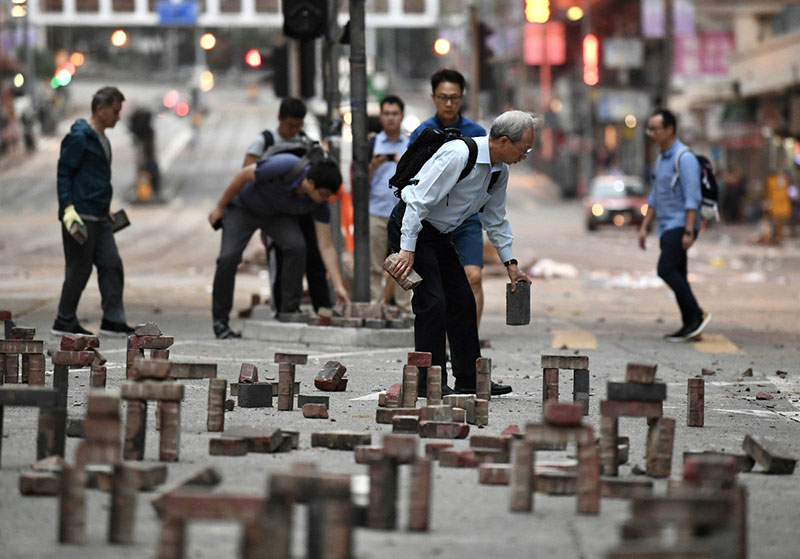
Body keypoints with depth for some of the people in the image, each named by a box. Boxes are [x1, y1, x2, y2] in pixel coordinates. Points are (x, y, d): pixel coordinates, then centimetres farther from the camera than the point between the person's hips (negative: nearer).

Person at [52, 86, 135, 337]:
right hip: (80, 217, -9)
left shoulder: (102, 140, 17)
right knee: (79, 269, -3)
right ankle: (64, 322, 7)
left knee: (112, 265, 4)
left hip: (99, 219, 9)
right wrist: (68, 208, -20)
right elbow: (64, 173, -13)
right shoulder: (79, 138, -11)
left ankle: (113, 321, 6)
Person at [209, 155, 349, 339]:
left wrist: (338, 286, -22)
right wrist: (220, 208, -13)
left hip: (278, 214, 3)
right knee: (229, 257, -20)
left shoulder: (319, 204, -23)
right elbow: (243, 175, -23)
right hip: (243, 207, -3)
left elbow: (326, 247, -16)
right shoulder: (284, 167, -38)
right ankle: (220, 320, -4)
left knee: (296, 246, -24)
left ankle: (289, 311, -12)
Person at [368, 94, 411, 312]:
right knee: (374, 266, -2)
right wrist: (373, 166, -10)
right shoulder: (372, 144, 10)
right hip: (376, 212, 0)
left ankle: (405, 308, 3)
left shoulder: (412, 145, 11)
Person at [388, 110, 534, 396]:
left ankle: (469, 379, 15)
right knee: (432, 302, -15)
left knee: (462, 302, 7)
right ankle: (429, 382, -10)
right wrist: (408, 249, -28)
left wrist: (510, 263, 14)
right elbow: (419, 200, -26)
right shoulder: (458, 155, -26)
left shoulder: (500, 171, 3)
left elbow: (495, 219, 17)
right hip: (411, 227, -9)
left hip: (440, 234, 9)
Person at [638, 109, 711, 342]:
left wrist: (689, 231, -24)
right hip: (667, 227, 10)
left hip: (681, 225, -10)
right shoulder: (662, 159, 17)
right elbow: (655, 198, 24)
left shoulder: (685, 158, -13)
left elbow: (692, 198, -18)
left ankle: (697, 315, -13)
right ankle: (690, 326, 8)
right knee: (676, 276, 6)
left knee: (666, 269, -19)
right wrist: (644, 227, 19)